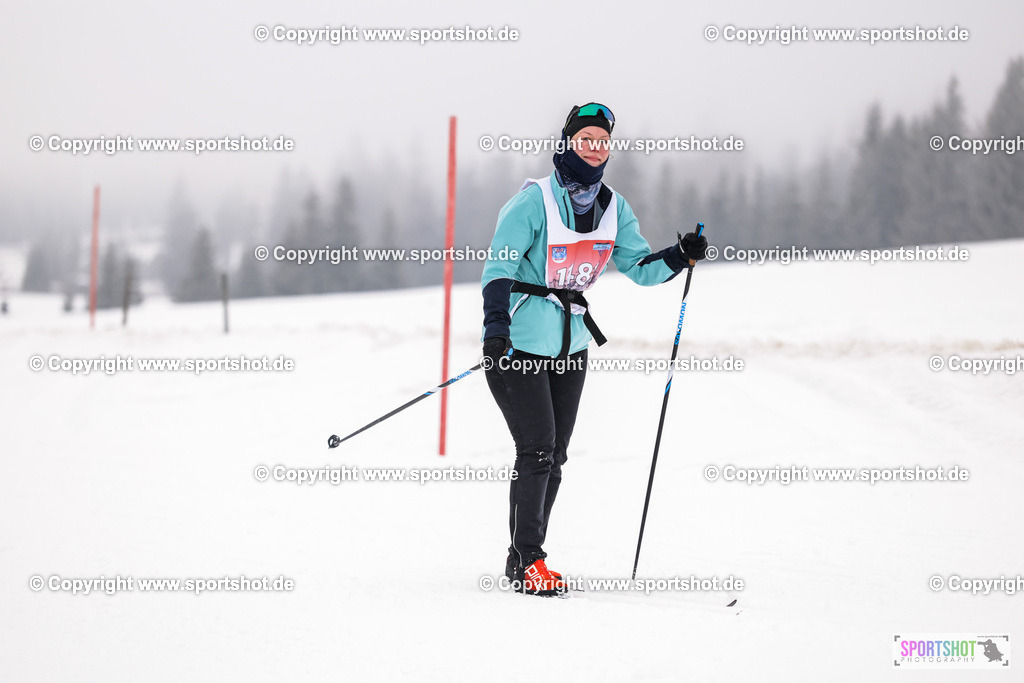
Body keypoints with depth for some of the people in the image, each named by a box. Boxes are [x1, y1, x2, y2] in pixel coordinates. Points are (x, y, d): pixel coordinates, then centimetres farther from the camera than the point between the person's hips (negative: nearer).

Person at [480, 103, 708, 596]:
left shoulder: (613, 208, 6)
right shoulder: (535, 200, -13)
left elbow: (639, 267, 8)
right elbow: (500, 266, -15)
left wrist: (680, 257, -10)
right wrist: (495, 324, -27)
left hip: (571, 346, 6)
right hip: (518, 344, -6)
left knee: (554, 457, 7)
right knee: (536, 449, -12)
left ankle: (524, 559, 14)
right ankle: (526, 561, -6)